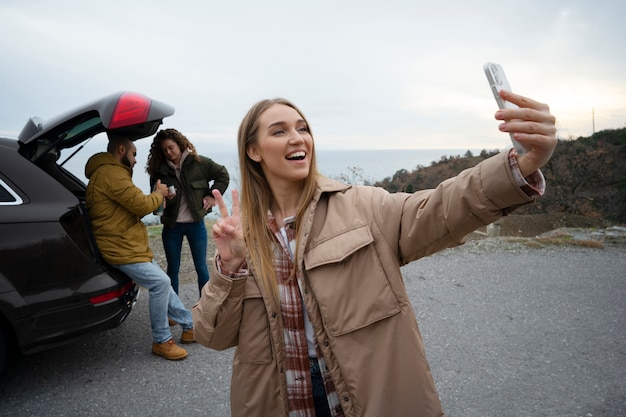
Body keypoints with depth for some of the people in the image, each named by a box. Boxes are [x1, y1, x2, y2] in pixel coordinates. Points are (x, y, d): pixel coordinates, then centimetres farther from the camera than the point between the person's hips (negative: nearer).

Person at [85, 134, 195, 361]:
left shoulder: (110, 172, 20)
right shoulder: (111, 173, -16)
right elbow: (141, 204, -18)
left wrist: (156, 198, 8)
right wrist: (159, 194, 0)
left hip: (129, 245, 11)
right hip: (121, 248, -11)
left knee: (161, 283, 12)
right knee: (160, 282, -16)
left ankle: (190, 326, 21)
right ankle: (161, 341, -3)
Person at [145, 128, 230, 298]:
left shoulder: (198, 163, -6)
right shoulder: (158, 170, -2)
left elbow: (222, 174, 5)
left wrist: (213, 195, -3)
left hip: (196, 224, -1)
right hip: (171, 226, 2)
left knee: (201, 267, 7)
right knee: (173, 269, 10)